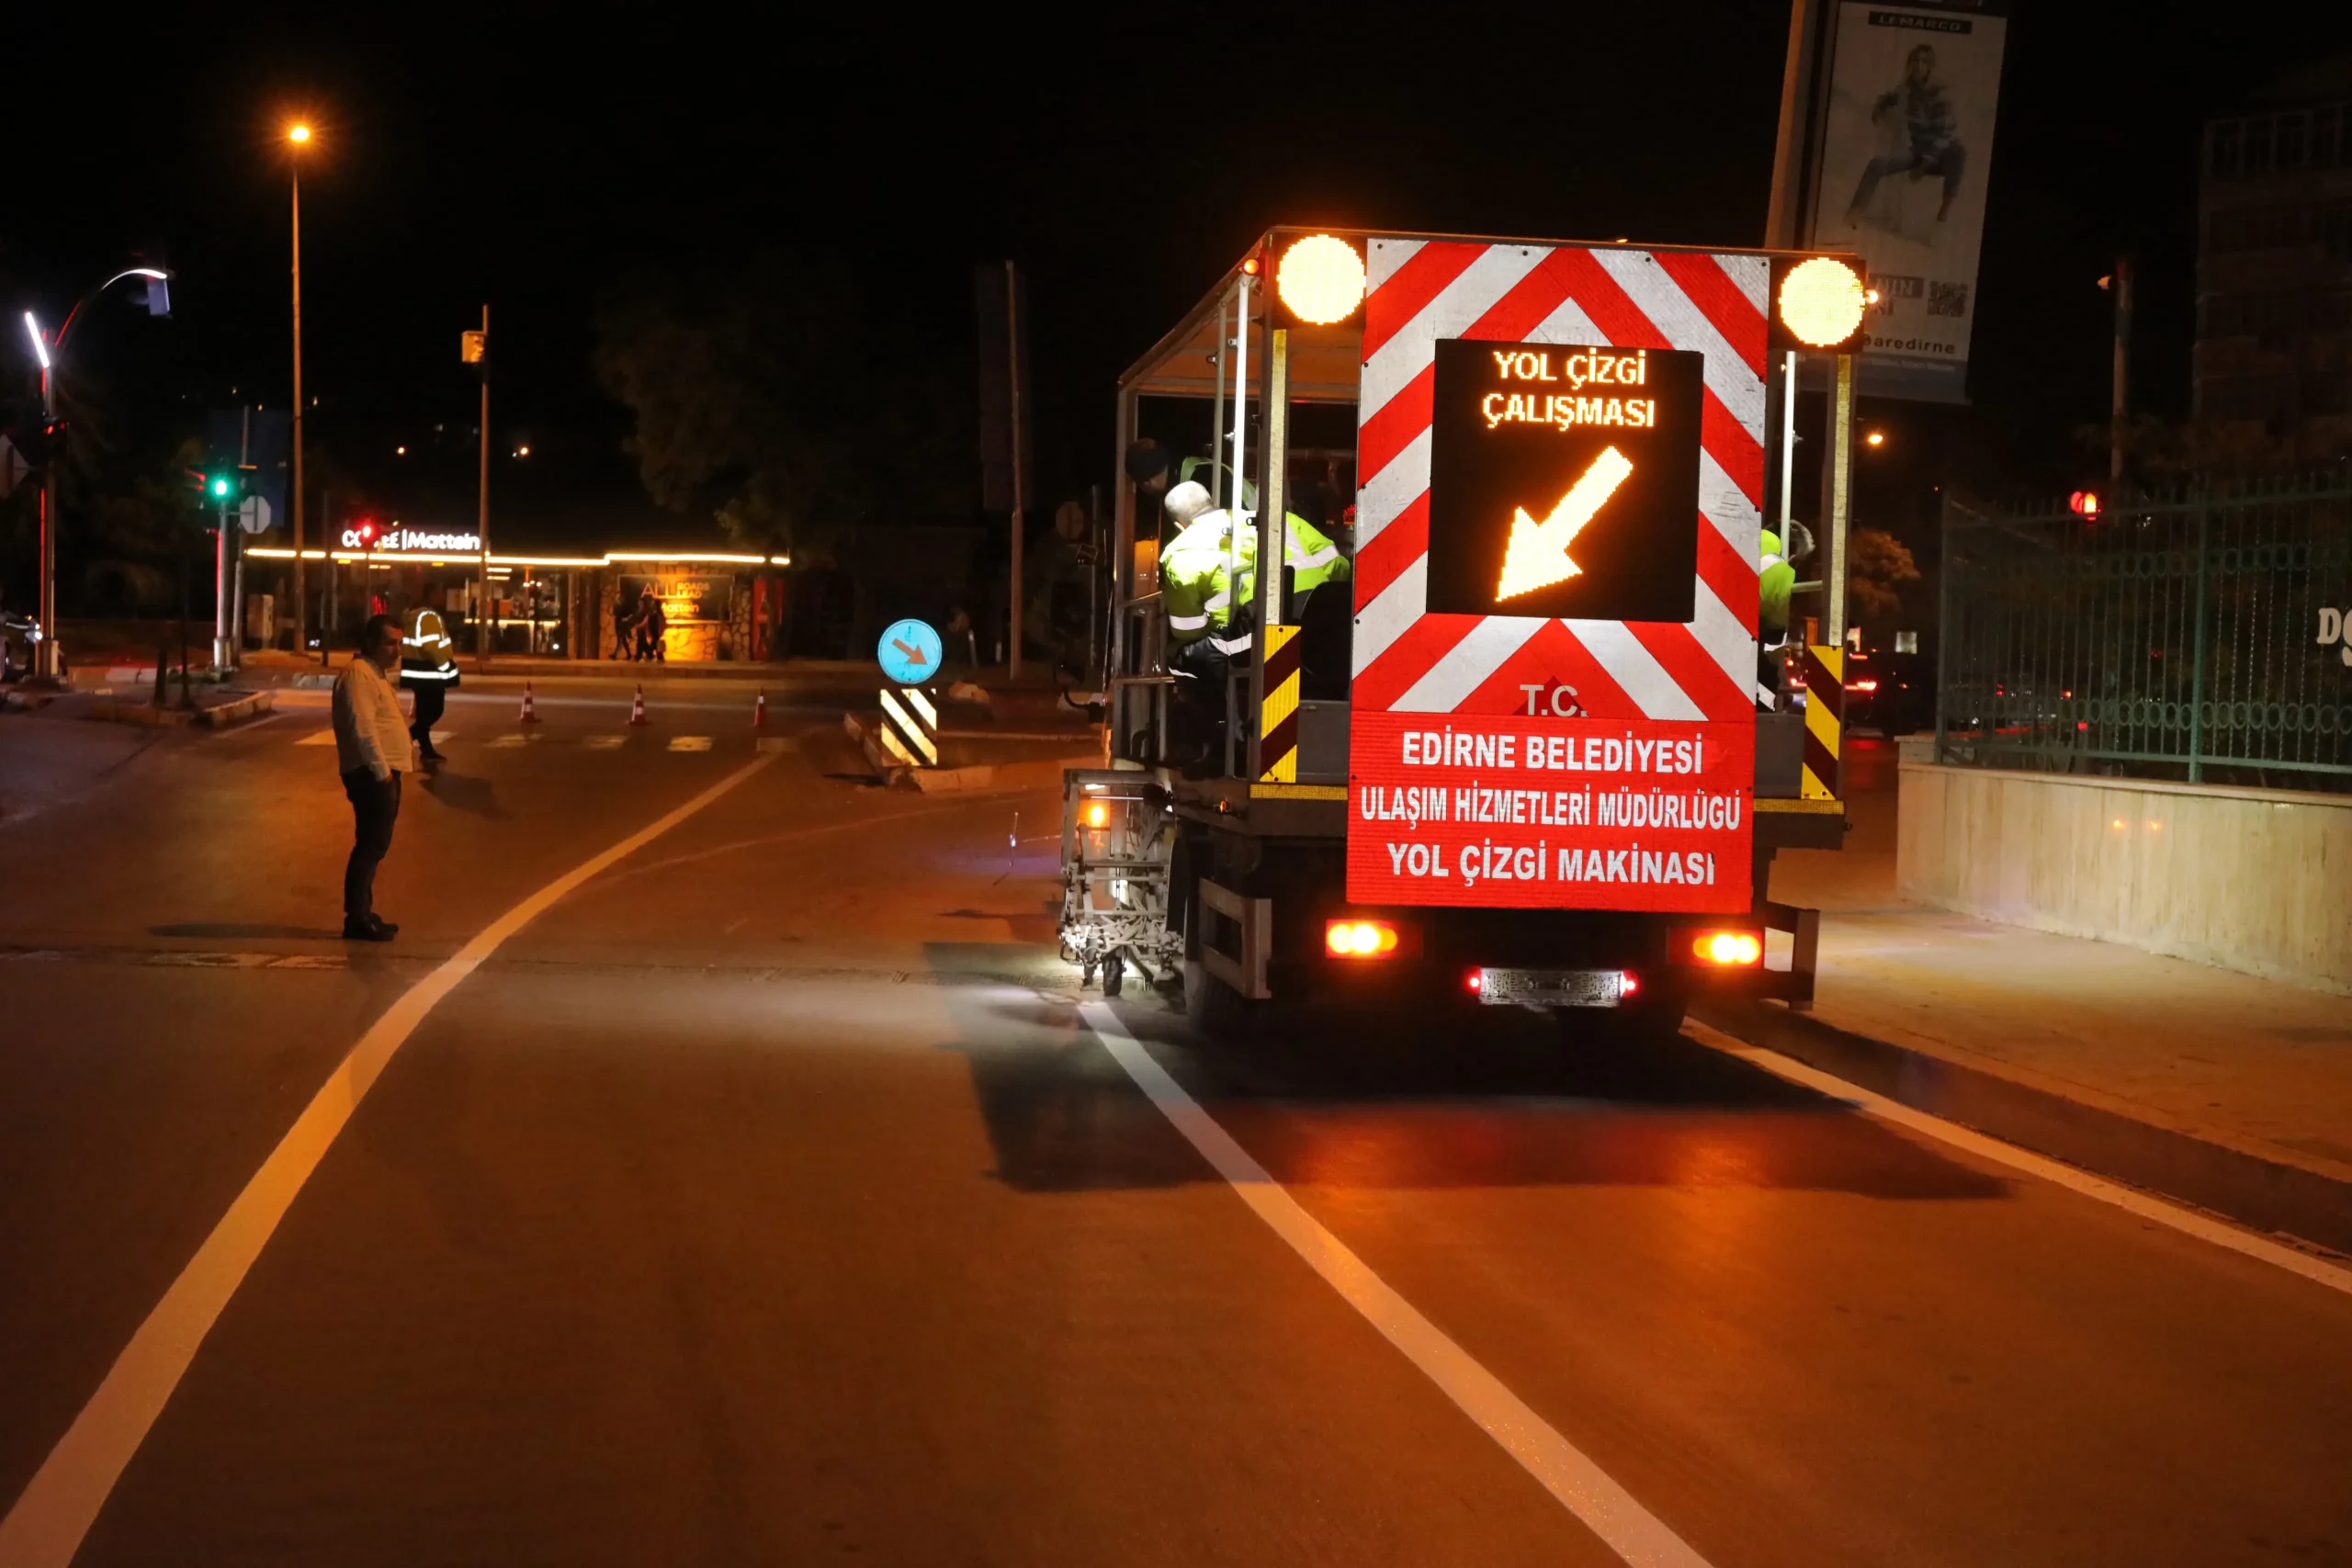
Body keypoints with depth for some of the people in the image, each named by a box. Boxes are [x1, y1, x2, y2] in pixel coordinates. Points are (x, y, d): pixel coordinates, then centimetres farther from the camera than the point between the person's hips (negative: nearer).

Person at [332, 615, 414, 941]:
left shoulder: (376, 674, 19)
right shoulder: (358, 674, -14)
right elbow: (363, 728, -22)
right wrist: (382, 773, -23)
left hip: (384, 771, 11)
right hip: (372, 774, -11)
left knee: (374, 846, 14)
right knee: (370, 845, -10)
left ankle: (362, 915, 21)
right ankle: (356, 919, -8)